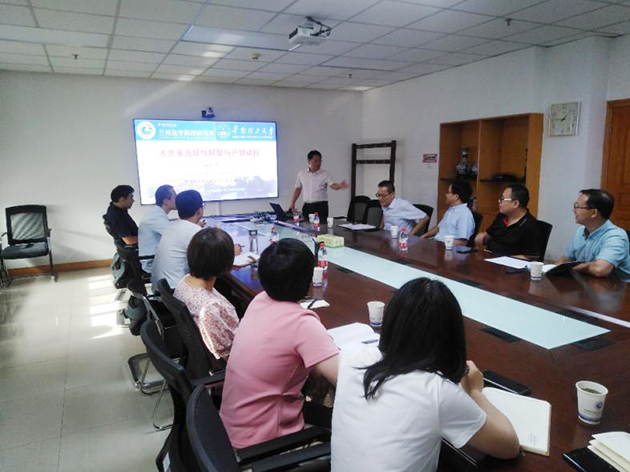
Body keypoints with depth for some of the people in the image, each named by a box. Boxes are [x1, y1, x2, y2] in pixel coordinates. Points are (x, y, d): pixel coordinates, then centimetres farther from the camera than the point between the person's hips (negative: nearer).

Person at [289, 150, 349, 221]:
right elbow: (298, 189, 17)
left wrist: (339, 186, -38)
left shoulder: (325, 174, -2)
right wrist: (292, 203, 12)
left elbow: (332, 185, -16)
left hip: (321, 206, -3)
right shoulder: (301, 174, 9)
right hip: (307, 207, 3)